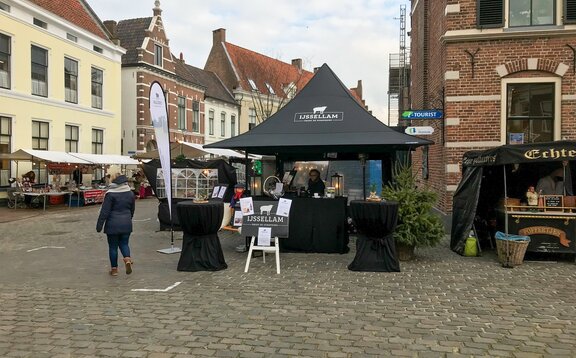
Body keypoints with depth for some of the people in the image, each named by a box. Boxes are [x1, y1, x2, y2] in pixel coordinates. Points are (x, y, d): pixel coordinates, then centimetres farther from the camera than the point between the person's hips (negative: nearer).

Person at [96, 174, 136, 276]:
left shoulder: (110, 194, -12)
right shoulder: (130, 193, 4)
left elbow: (104, 211, -12)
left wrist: (99, 225, -6)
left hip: (113, 225, -4)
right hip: (126, 224, 4)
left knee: (113, 246, 7)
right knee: (124, 244, 14)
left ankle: (114, 268, 14)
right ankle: (128, 259, -13)